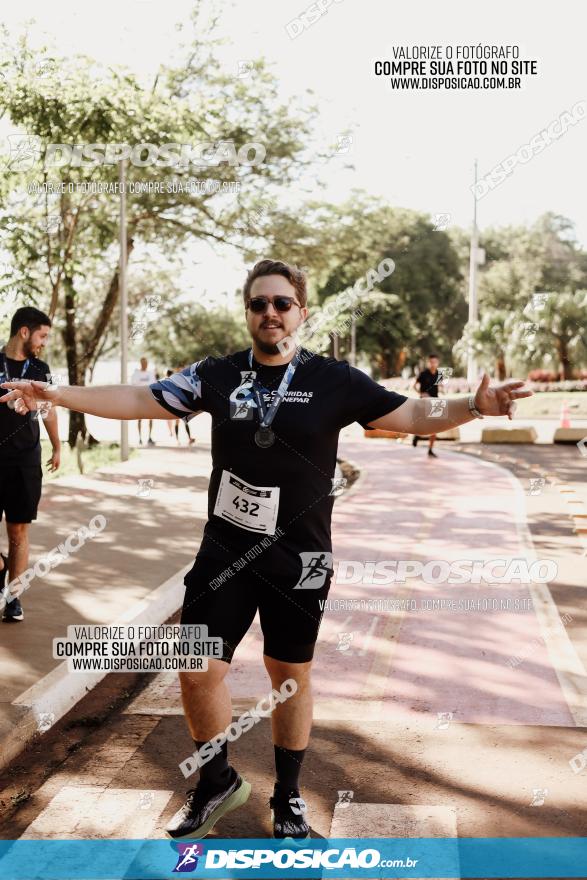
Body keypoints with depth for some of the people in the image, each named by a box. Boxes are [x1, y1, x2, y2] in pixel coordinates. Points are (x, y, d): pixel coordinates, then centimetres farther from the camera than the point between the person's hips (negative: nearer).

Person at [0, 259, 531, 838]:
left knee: (291, 676, 12)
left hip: (299, 560, -1)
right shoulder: (219, 375, -1)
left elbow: (413, 416, -7)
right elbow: (139, 400, 2)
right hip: (224, 553, 2)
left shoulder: (334, 381, -6)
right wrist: (53, 394, -2)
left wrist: (473, 407, -24)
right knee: (198, 672, 4)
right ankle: (217, 781, 31)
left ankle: (287, 799, 34)